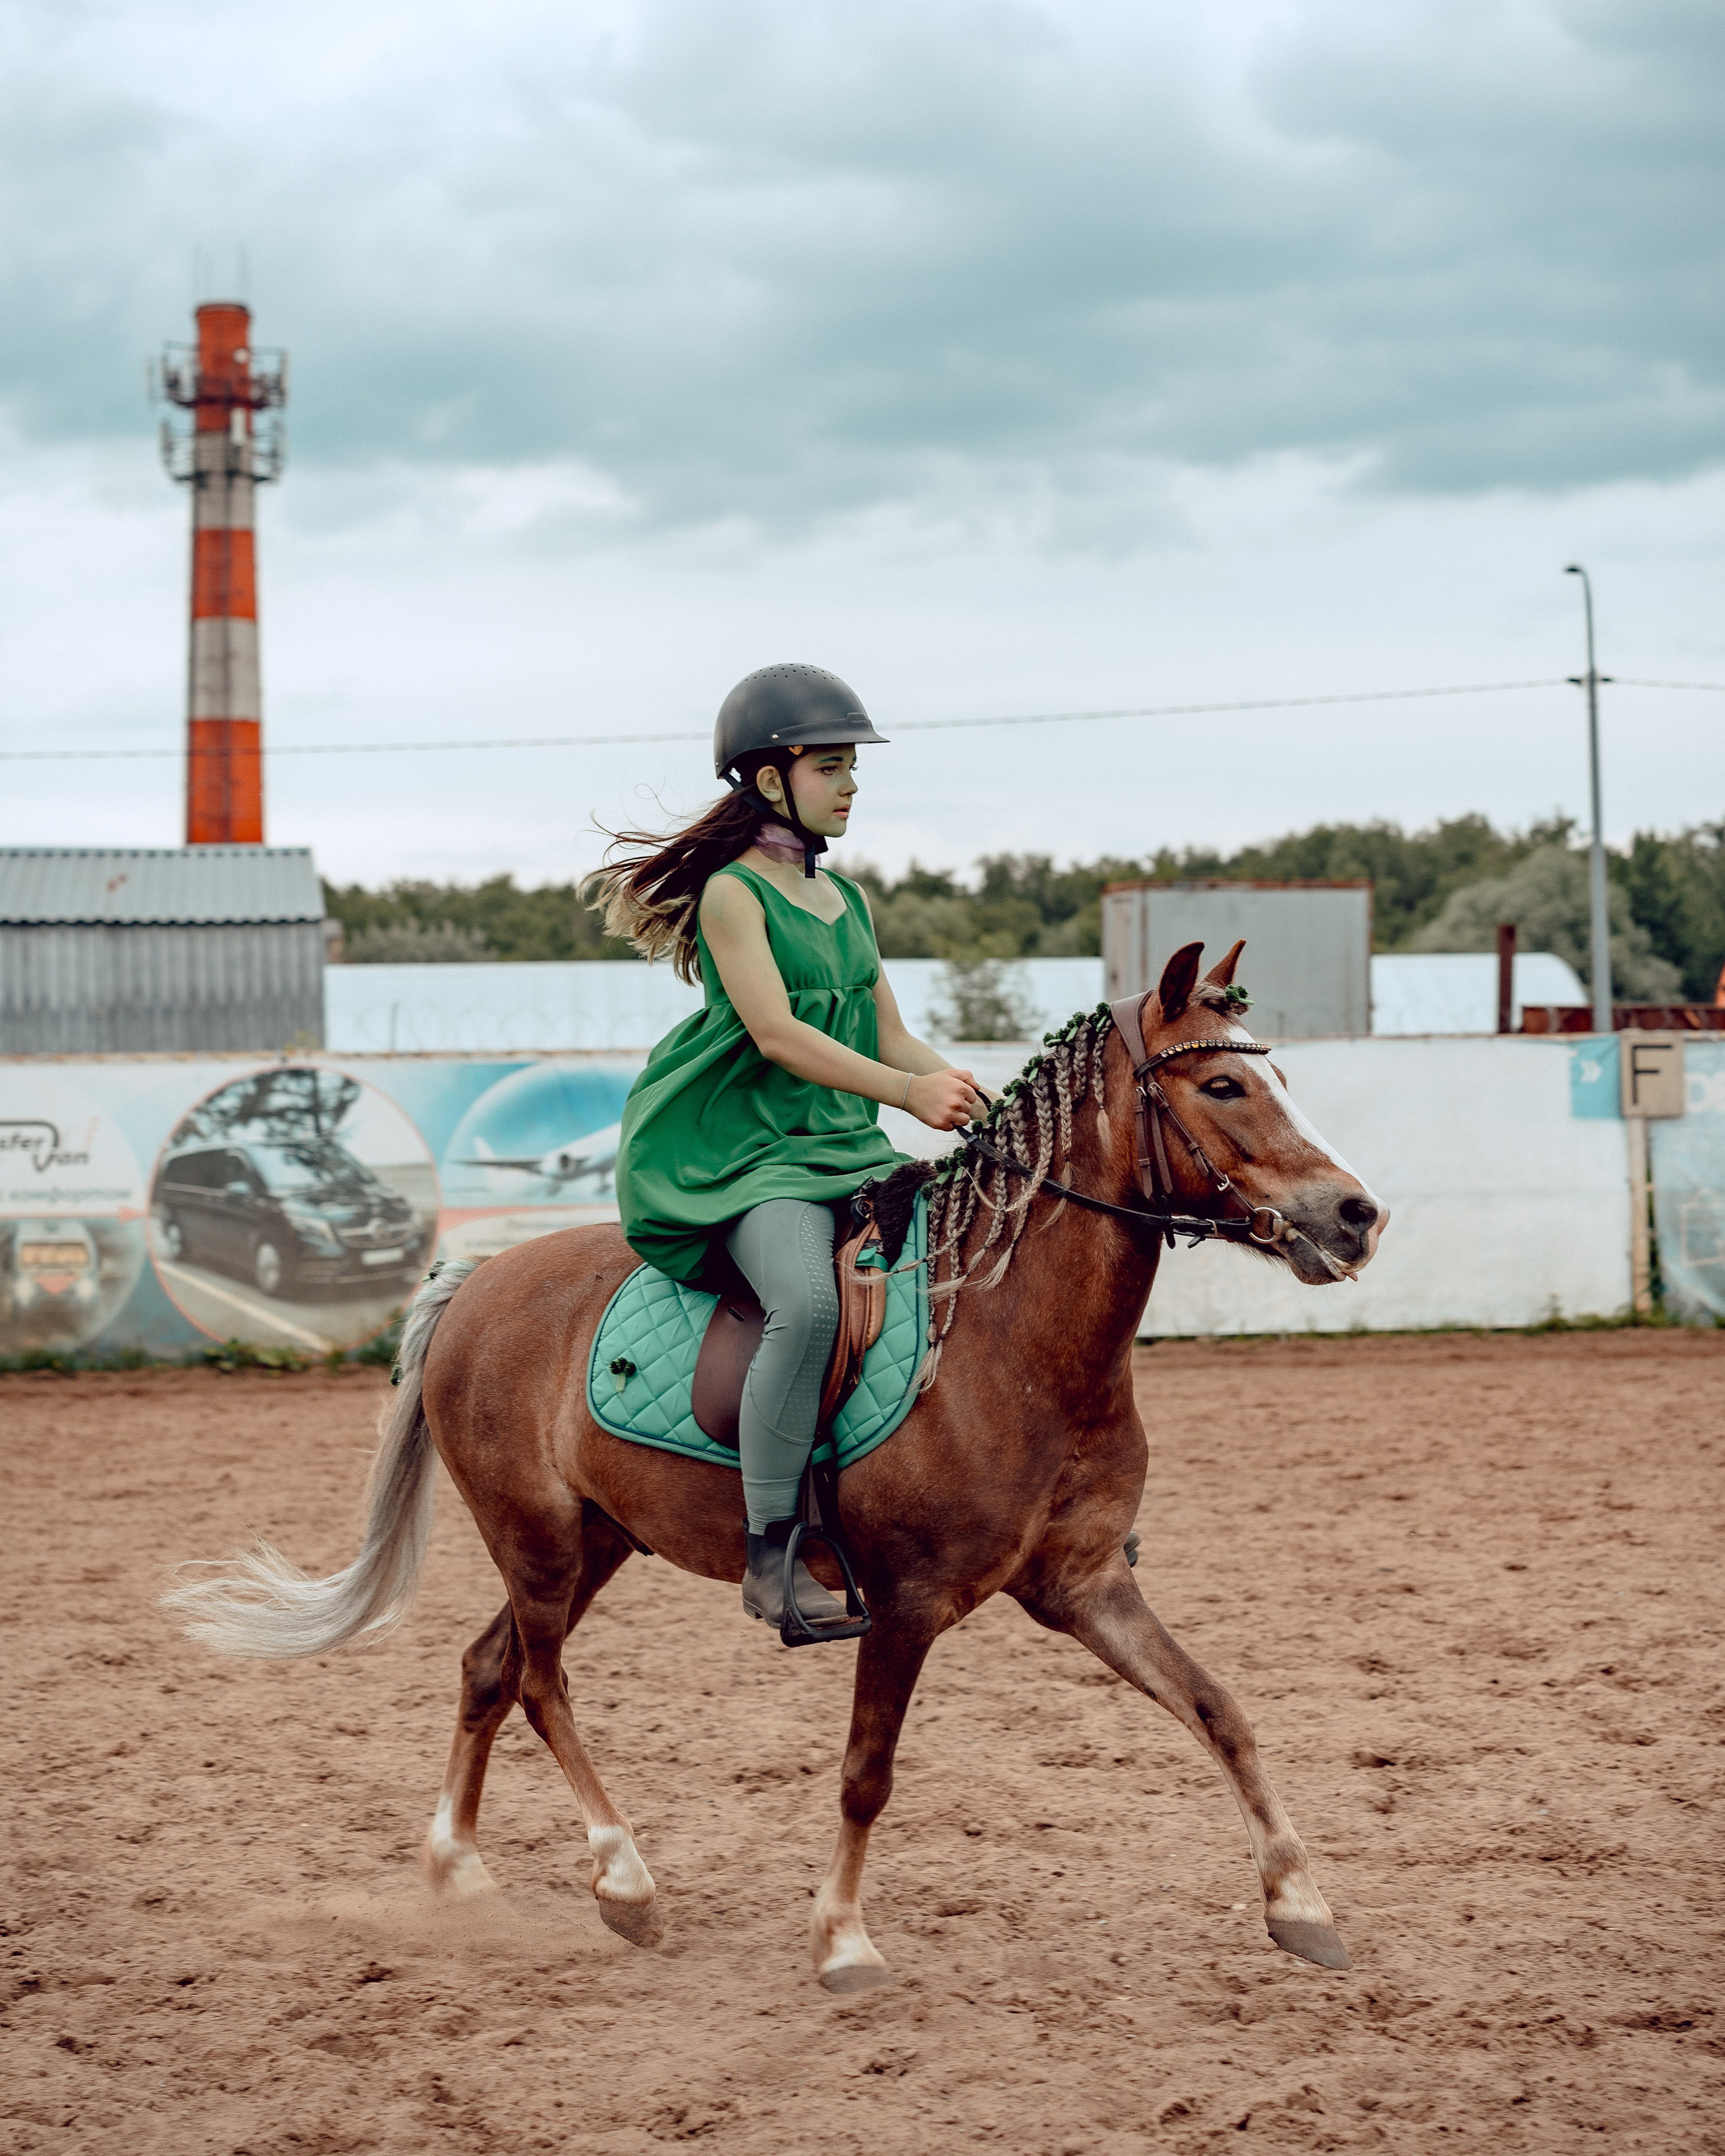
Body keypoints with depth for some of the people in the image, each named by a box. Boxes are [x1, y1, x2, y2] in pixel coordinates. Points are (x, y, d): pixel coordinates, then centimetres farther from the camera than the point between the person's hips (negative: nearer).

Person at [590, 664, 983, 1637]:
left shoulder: (848, 900, 18)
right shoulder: (732, 892, -6)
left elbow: (891, 1037, 18)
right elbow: (777, 1034, -18)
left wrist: (974, 1100, -1)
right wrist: (909, 1091, -28)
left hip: (852, 1150, 9)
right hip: (749, 1152, -9)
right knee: (808, 1300, -35)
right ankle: (773, 1556, -30)